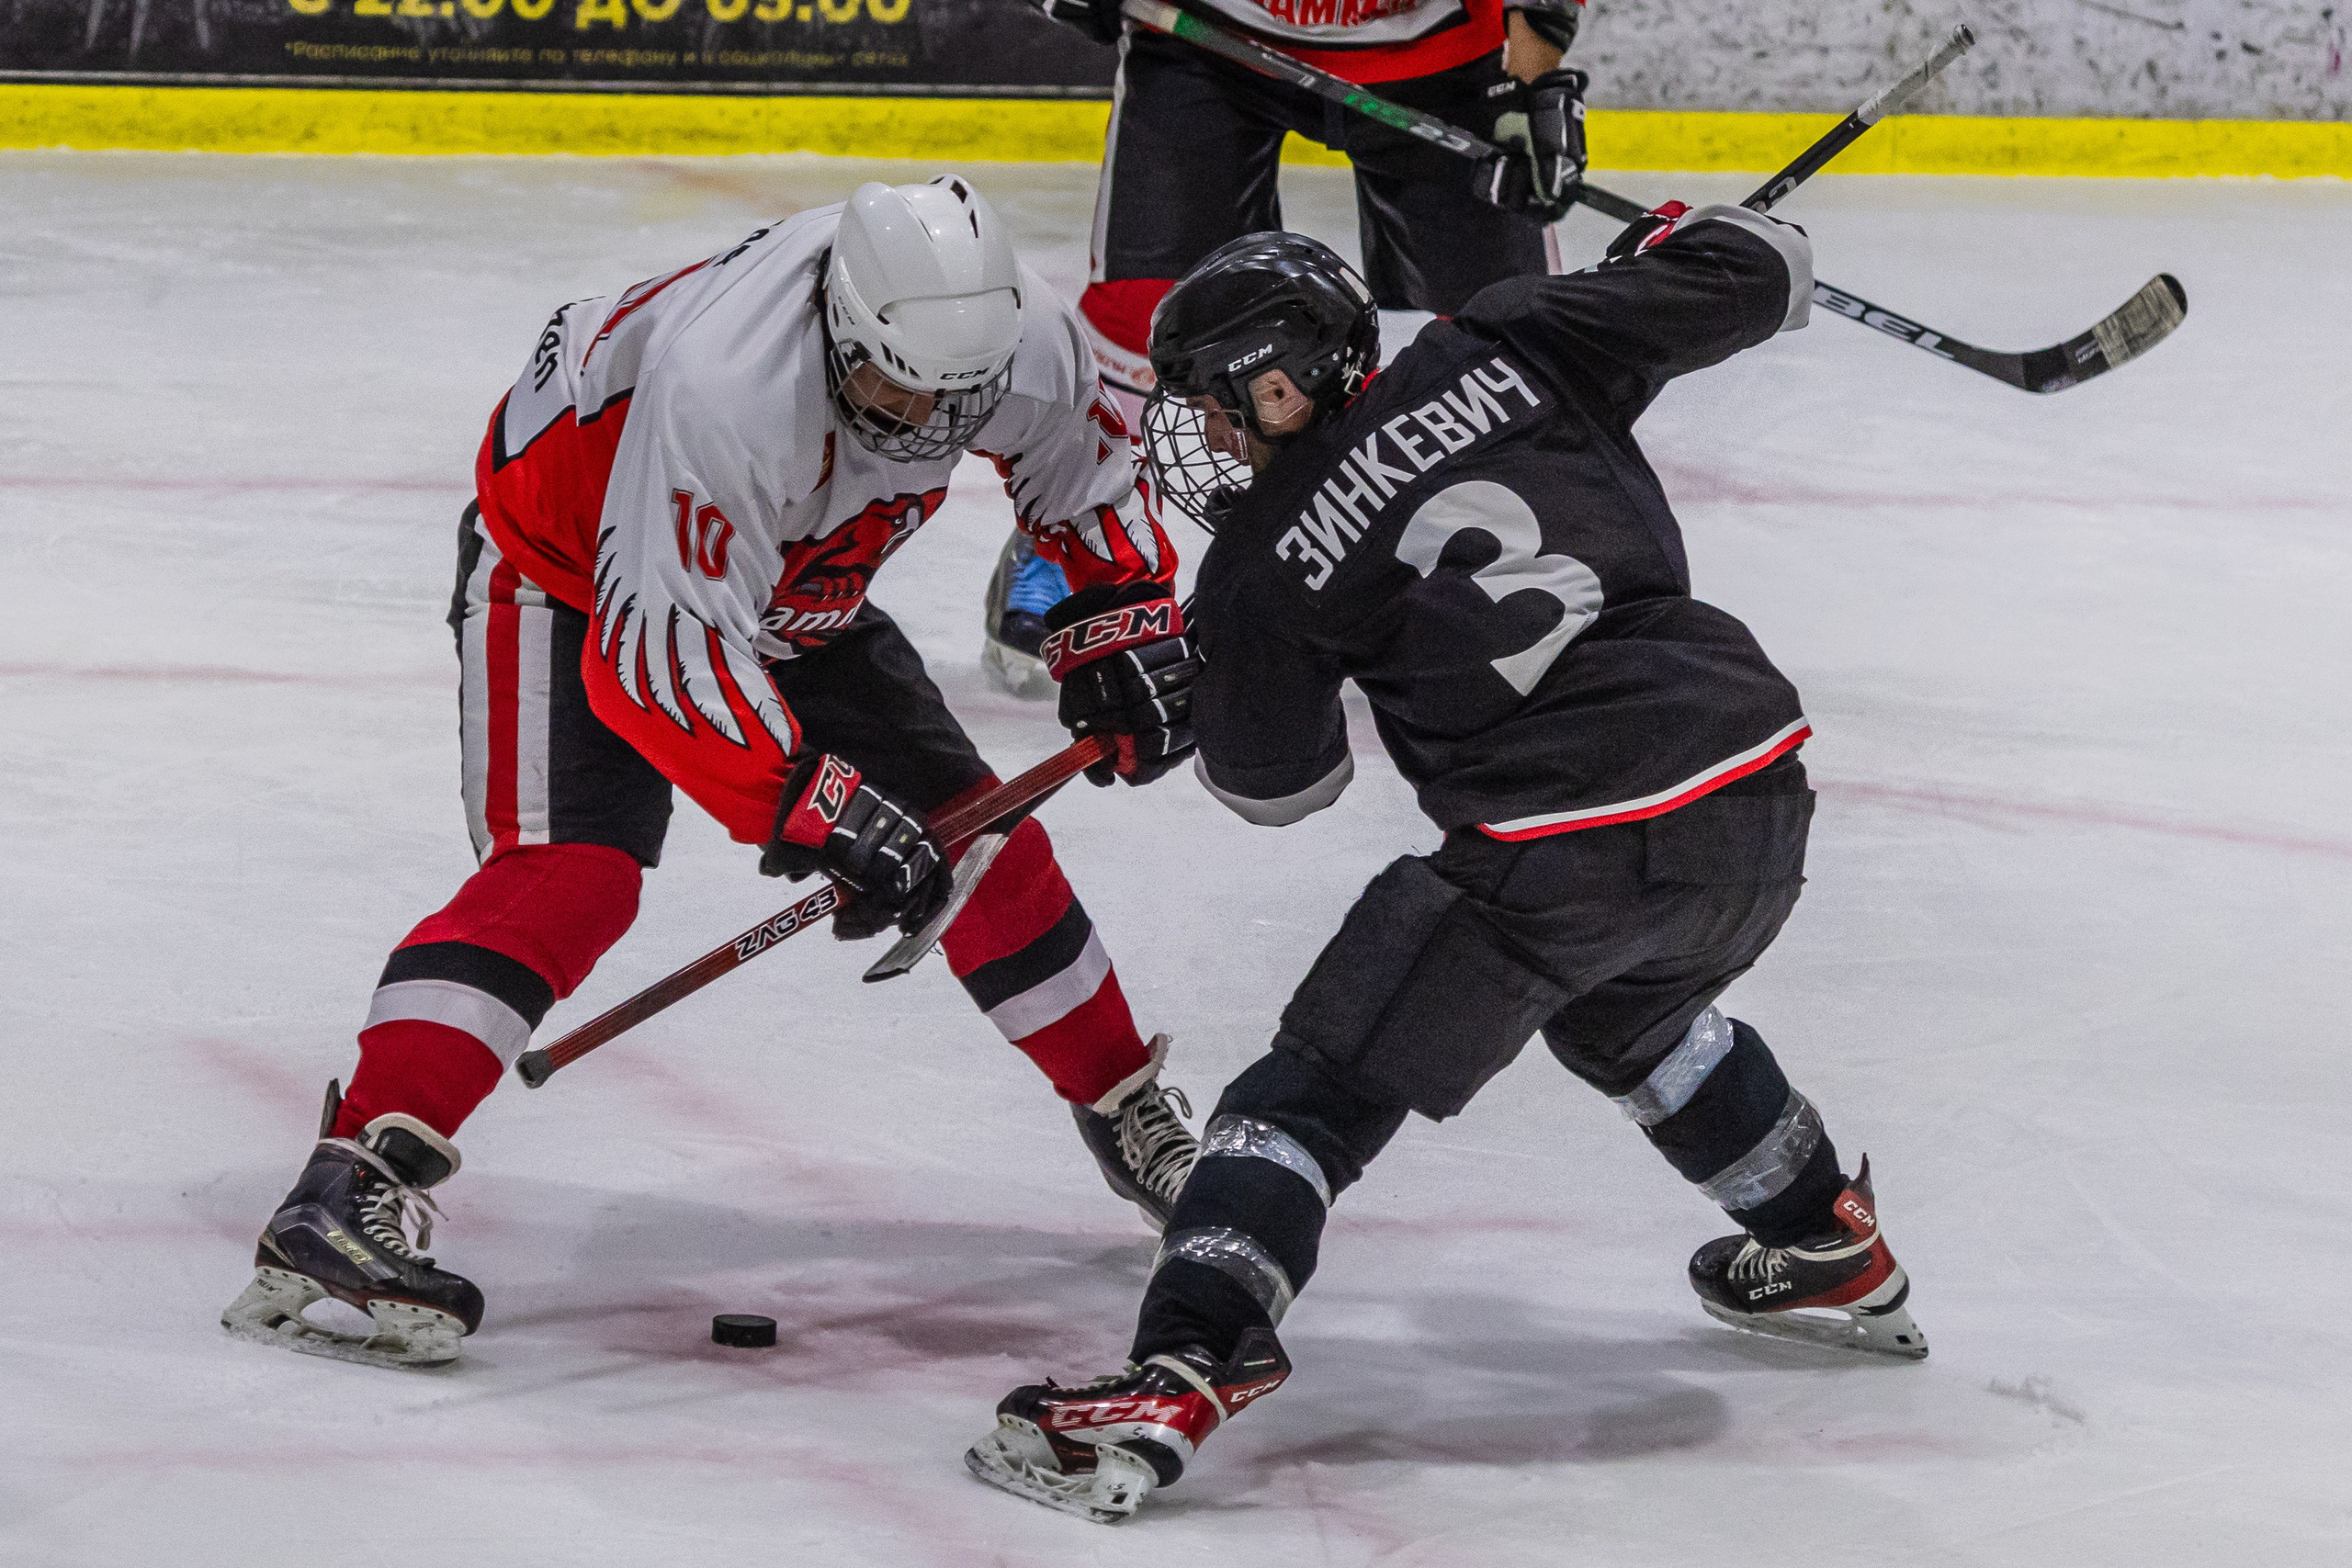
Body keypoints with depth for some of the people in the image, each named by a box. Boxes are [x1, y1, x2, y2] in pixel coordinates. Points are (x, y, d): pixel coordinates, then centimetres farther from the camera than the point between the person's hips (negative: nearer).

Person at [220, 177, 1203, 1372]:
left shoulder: (1016, 336, -22)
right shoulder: (728, 388, -43)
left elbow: (1085, 479, 3)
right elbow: (656, 650, -42)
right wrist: (816, 808, -43)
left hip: (784, 580, 7)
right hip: (568, 565, -7)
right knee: (569, 873, -26)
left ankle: (1129, 1114, 27)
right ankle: (346, 1194, -33)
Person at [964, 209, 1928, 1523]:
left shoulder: (1269, 565, 3)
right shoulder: (1511, 350, 7)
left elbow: (1278, 781, 16)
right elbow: (1756, 278, 8)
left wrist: (1221, 662, 35)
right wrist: (1681, 236, 31)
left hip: (1560, 856, -5)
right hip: (1755, 793, 5)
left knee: (1319, 1092, 4)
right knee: (1627, 1007, 37)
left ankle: (1179, 1377, -12)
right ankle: (1833, 1254, 50)